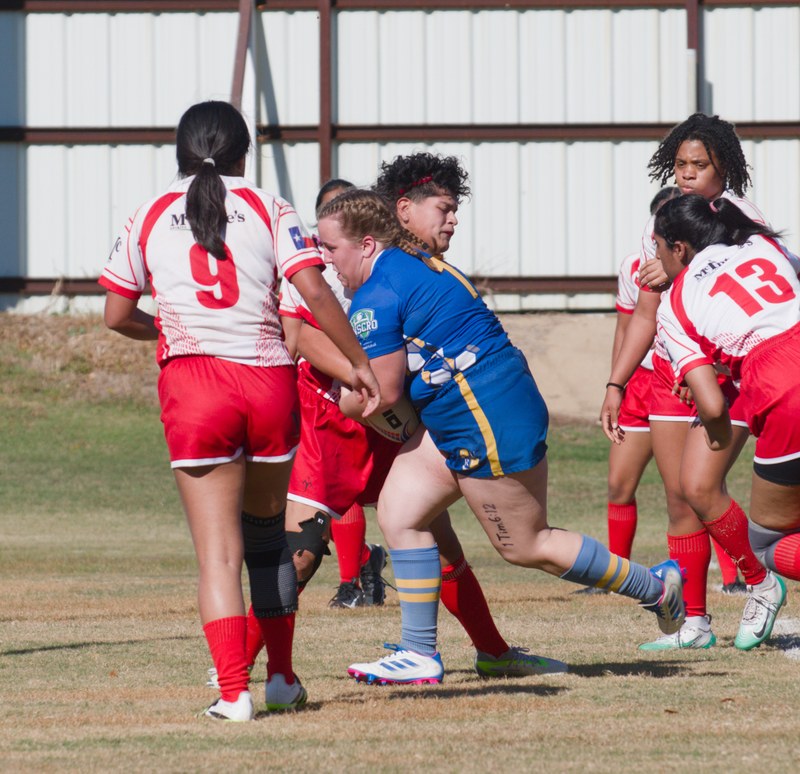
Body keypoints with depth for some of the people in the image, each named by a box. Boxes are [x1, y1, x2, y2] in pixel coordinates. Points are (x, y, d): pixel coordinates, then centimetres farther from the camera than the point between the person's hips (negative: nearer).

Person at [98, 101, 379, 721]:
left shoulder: (150, 218, 12)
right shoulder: (269, 210, 8)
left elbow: (117, 315, 14)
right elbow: (315, 292, -3)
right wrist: (360, 363, 4)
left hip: (192, 383, -1)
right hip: (269, 379, 1)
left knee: (218, 548, -2)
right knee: (268, 530, 19)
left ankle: (233, 691, -14)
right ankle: (282, 678, 20)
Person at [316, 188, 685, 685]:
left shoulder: (376, 298, -17)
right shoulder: (416, 265, 14)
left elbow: (383, 392, -16)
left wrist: (338, 401, 3)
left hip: (488, 419, -11)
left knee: (526, 546, 1)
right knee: (399, 514, 6)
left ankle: (656, 586, 14)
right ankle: (420, 655, 6)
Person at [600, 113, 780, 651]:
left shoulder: (741, 220, -8)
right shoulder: (661, 224, 11)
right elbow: (645, 316, 16)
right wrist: (615, 385, 13)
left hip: (728, 370, -6)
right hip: (669, 373, 6)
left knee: (699, 487, -17)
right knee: (678, 499, 2)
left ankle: (759, 582, 4)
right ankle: (694, 622, 7)